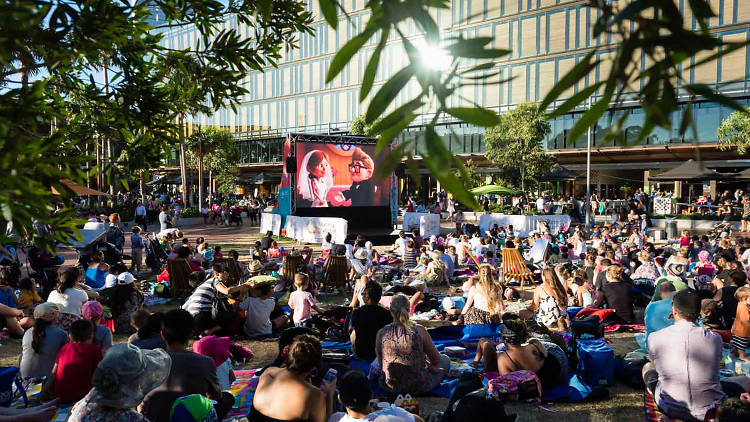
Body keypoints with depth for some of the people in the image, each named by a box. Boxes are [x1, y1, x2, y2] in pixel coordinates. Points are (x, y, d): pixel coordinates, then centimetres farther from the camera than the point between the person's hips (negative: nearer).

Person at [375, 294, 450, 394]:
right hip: (418, 388, -3)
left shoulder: (381, 333, -9)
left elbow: (380, 363, 6)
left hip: (390, 387, 3)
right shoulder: (419, 330, -15)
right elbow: (436, 360, -3)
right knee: (445, 359, 22)